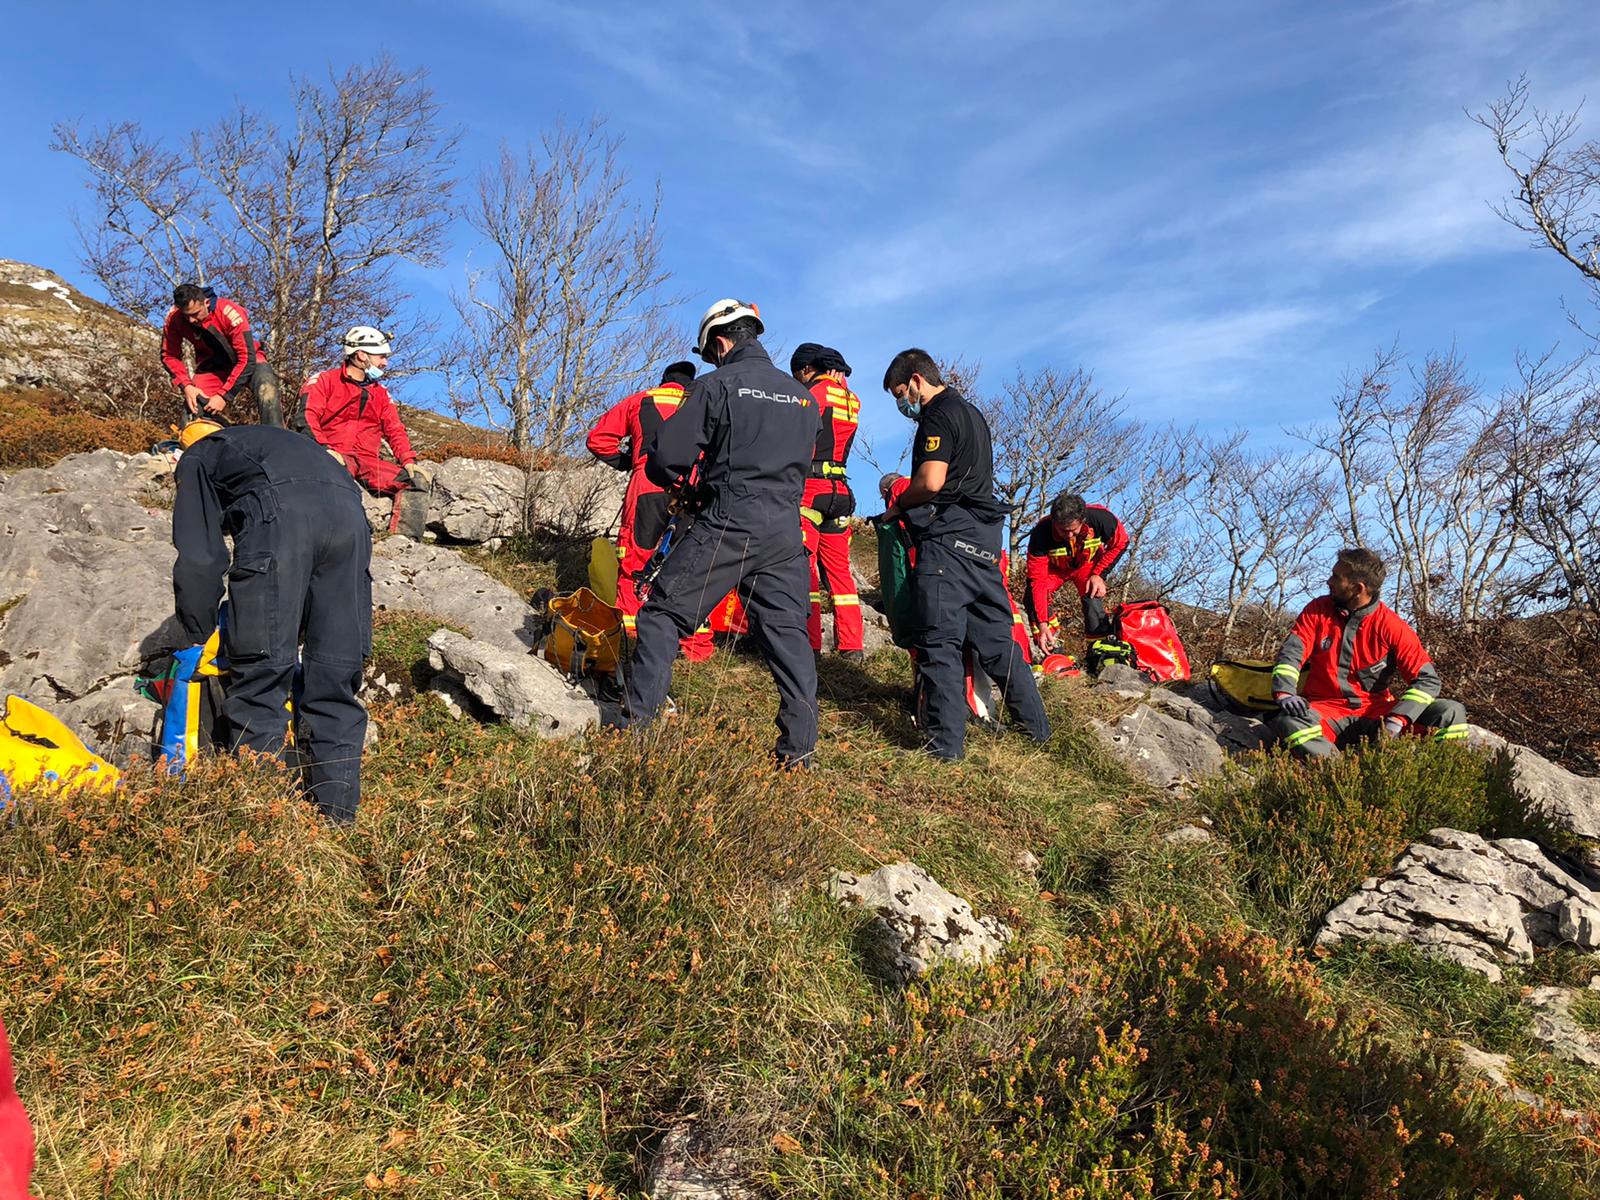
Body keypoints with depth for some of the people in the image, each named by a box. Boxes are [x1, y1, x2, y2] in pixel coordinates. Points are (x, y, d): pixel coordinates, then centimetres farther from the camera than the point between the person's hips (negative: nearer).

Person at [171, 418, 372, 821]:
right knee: (336, 679, 8)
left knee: (261, 671, -3)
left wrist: (198, 636, 23)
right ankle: (337, 817, 10)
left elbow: (198, 558, 15)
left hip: (281, 510, -5)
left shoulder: (197, 457, 29)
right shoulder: (271, 438, 45)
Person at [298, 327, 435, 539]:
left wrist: (408, 460, -3)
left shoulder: (381, 393, 26)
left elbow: (395, 431, 17)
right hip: (335, 457, -5)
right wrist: (324, 449, -21)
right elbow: (306, 418, -3)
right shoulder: (325, 380, 10)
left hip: (369, 462, 5)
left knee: (419, 478, -15)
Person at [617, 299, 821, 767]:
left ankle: (637, 723, 6)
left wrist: (673, 480, 18)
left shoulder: (717, 385, -2)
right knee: (787, 632, 9)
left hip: (727, 525, -5)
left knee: (662, 614, 7)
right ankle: (800, 749, 8)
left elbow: (667, 457, -4)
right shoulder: (804, 397, 15)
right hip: (786, 530, 5)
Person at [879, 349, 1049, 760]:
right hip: (983, 537, 10)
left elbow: (932, 482, -18)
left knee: (938, 640, -8)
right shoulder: (972, 413, 23)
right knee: (994, 636, 14)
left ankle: (947, 742, -10)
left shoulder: (938, 415, -7)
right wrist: (908, 499, 23)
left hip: (948, 536, -10)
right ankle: (1037, 726, 20)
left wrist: (897, 507, -1)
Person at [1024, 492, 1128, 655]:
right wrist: (1042, 624, -40)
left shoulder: (1101, 518, -36)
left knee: (1094, 601, -23)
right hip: (1054, 567, 0)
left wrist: (1099, 574, -21)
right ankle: (1049, 651, -13)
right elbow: (1038, 580, -34)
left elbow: (1120, 543, -13)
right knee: (1032, 597, -23)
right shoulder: (1041, 533, -38)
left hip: (1087, 564, 0)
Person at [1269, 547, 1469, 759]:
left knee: (1451, 711, -21)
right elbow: (1291, 651, -5)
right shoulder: (1318, 611, 5)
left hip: (1376, 712, 1)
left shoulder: (1390, 625, -2)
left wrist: (1396, 721, -22)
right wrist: (1285, 693, -26)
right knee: (1288, 721, -35)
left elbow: (1427, 680, -6)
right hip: (1326, 712, 0)